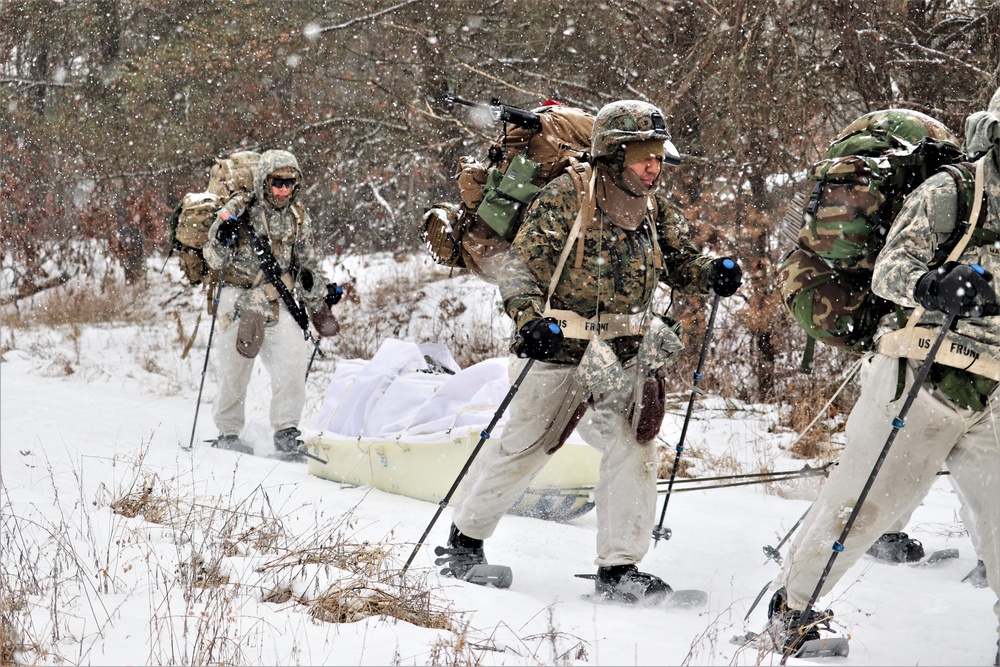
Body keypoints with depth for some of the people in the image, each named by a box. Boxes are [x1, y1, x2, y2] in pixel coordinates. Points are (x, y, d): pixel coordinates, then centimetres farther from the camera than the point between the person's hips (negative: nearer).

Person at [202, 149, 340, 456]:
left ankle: (286, 432, -9)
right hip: (240, 297, -2)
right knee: (235, 369, 1)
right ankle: (228, 433, 17)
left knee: (293, 359, -16)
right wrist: (224, 239, -24)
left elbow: (307, 264, 20)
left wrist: (321, 299, 18)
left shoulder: (299, 217, 9)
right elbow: (214, 259, -3)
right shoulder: (240, 209, -3)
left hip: (280, 301, 3)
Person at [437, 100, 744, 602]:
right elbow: (521, 264, -11)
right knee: (521, 450, 6)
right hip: (559, 351, -4)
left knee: (633, 451, -7)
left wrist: (712, 274, -8)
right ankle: (466, 538, 28)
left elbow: (680, 263, 14)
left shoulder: (657, 213, 5)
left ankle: (619, 569, 2)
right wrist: (529, 317, -27)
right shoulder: (564, 200, -12)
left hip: (623, 357, 5)